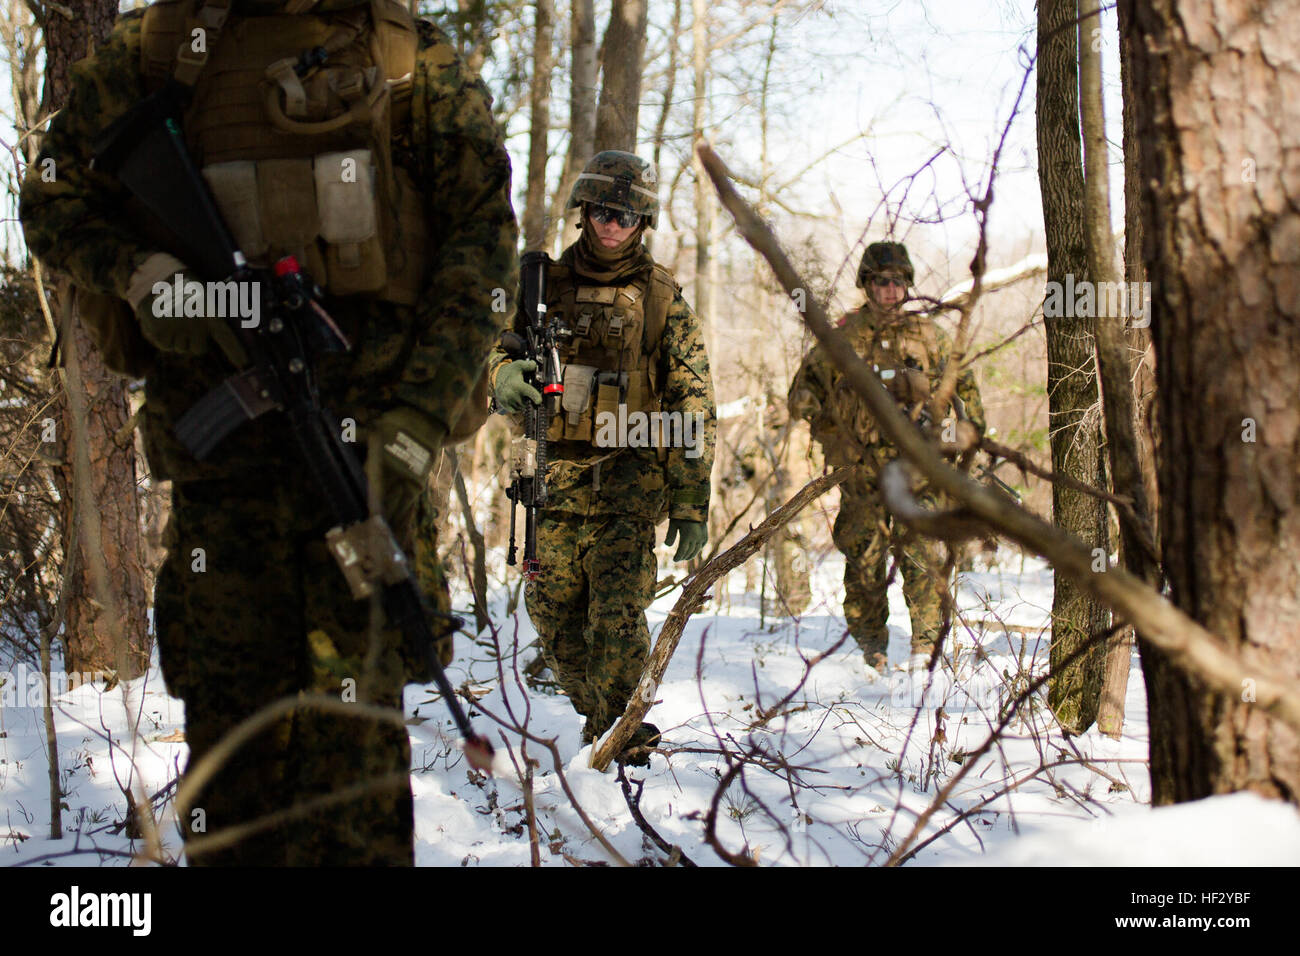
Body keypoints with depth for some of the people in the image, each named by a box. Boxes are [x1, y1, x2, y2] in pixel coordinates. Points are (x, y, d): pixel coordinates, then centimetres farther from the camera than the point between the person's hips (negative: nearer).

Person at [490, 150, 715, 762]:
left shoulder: (663, 300, 4)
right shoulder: (547, 286, 10)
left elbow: (693, 407, 2)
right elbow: (501, 359, 11)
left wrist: (691, 503, -4)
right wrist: (506, 376, -16)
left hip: (629, 480, -3)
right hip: (557, 476, 3)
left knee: (618, 614, -11)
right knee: (554, 615, 4)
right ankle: (596, 715, 23)